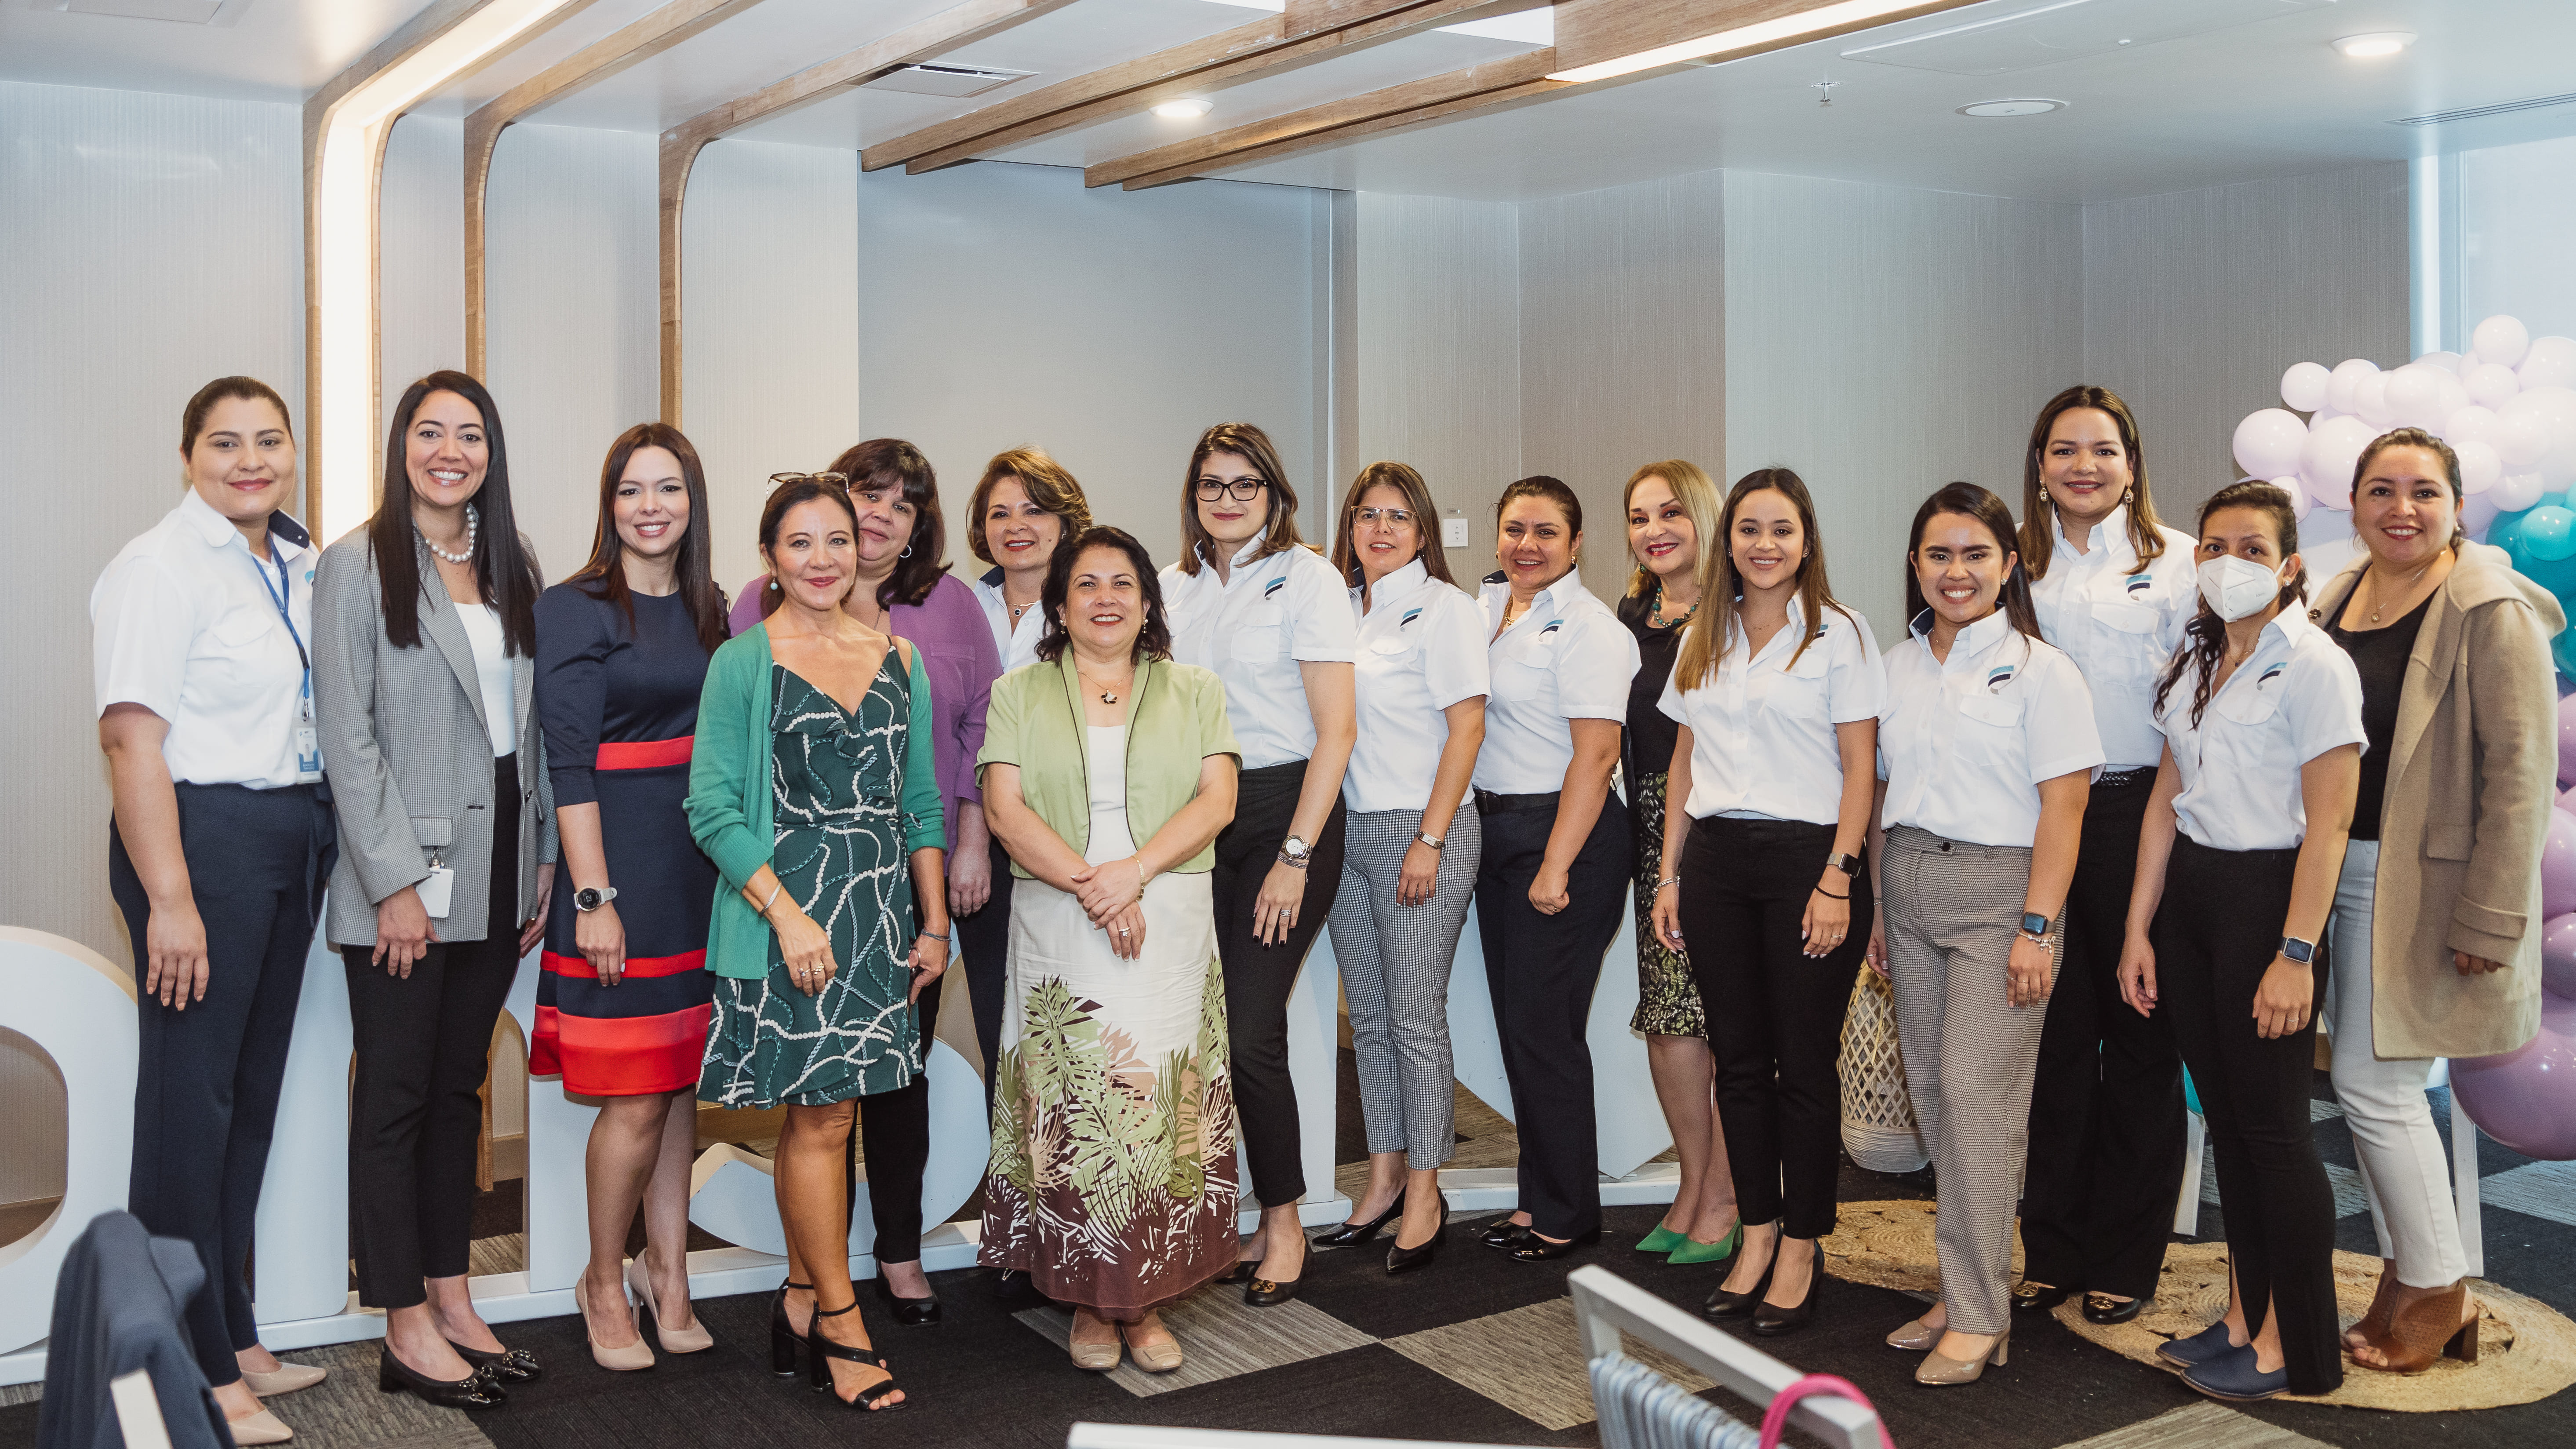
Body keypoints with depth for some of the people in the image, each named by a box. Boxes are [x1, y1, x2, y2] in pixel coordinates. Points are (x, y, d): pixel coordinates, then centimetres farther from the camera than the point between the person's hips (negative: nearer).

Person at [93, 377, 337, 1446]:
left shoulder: (297, 565, 13)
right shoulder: (161, 569, -10)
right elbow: (131, 736, -17)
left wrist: (328, 841, 12)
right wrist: (171, 898, -23)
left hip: (293, 838, 8)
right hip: (202, 836, -8)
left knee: (254, 1090, 14)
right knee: (191, 1101, -3)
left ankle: (235, 1339, 26)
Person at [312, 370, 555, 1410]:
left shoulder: (511, 567, 11)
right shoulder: (357, 565, -5)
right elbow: (346, 735, -10)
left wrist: (543, 860, 7)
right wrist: (396, 881, -15)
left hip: (495, 874, 6)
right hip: (405, 876, -5)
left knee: (459, 1088, 12)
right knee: (395, 1096, 2)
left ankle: (452, 1301, 21)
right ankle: (406, 1329, 9)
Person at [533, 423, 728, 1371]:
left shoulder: (709, 609, 11)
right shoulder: (575, 609, -7)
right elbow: (569, 766, -11)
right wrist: (593, 897, -16)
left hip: (705, 861, 6)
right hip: (619, 861, -6)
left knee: (681, 1082, 11)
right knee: (636, 1100, -2)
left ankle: (668, 1277, 21)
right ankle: (605, 1285, 17)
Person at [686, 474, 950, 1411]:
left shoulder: (898, 661, 11)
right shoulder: (743, 663, -3)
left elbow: (921, 801, 15)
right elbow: (713, 808, -7)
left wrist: (934, 920, 10)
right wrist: (787, 912, -15)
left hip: (881, 911, 4)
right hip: (787, 907, -4)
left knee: (820, 1113, 9)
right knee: (822, 1114, -3)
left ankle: (801, 1301, 22)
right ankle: (840, 1326, 9)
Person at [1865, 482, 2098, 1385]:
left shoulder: (2039, 670, -5)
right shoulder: (1897, 667, 12)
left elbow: (2062, 808, -9)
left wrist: (2036, 927, -15)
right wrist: (1879, 907, 13)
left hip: (1999, 887, -6)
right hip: (1910, 884, 6)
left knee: (1977, 1091, -10)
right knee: (1931, 1091, 7)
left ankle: (1977, 1316, -4)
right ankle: (1970, 1285, 18)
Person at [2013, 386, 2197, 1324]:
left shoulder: (2176, 561, 2)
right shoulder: (2019, 564, 10)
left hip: (2137, 812, -2)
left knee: (2138, 1034, 5)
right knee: (2053, 1033, 6)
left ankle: (2127, 1259, 17)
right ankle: (2052, 1251, 18)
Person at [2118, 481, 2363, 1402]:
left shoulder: (2314, 668, -11)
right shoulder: (2192, 665, 11)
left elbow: (2327, 824, -15)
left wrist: (2296, 953, -20)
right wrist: (2139, 930, 10)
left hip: (2265, 894, -7)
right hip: (2190, 893, 7)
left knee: (2271, 1124, -1)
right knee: (2225, 1117, 12)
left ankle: (2291, 1348, 10)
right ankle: (2244, 1316, 23)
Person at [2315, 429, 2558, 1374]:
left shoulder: (2490, 612, -12)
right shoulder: (2336, 601, 9)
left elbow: (2521, 771, -15)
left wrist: (2491, 917, -18)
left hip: (2429, 882, -7)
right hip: (2346, 871, 7)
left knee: (2373, 1083, -5)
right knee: (2379, 1088, 12)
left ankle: (2438, 1293, 13)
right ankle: (2409, 1280, 25)